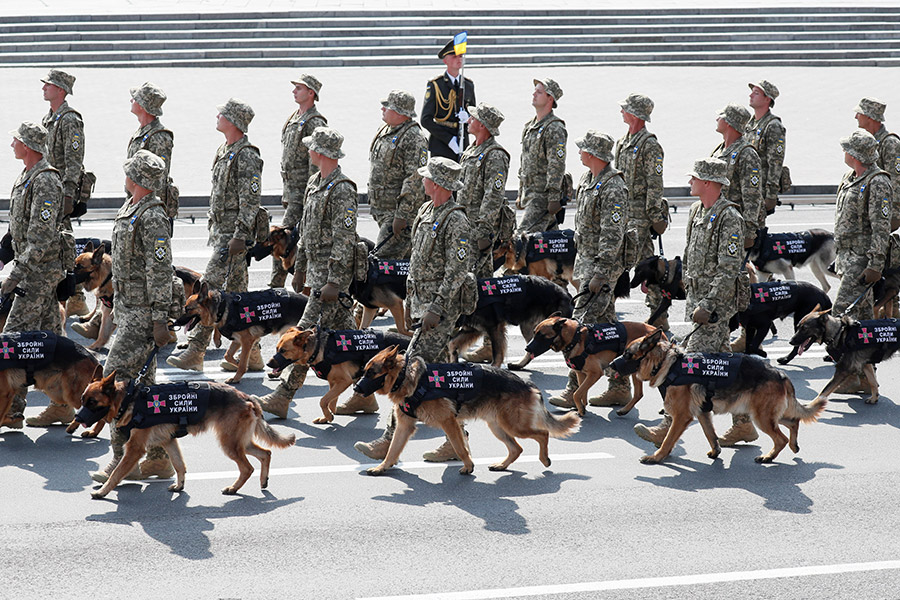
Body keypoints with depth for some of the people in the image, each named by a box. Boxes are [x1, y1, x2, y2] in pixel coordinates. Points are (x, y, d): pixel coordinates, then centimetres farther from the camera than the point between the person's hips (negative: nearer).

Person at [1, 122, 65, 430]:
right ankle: (61, 405, 16)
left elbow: (43, 237, -23)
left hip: (41, 269, -10)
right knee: (49, 334, 12)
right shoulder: (27, 176, 13)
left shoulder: (44, 182, -19)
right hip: (40, 269, 10)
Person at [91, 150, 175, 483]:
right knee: (143, 381, 11)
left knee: (116, 377, -12)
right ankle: (159, 458, 16)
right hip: (128, 308, 10)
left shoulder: (152, 217, -17)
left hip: (143, 312, -10)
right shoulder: (130, 209, 14)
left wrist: (159, 318, -22)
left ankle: (123, 460, -10)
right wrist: (118, 305, 25)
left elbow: (161, 271, -20)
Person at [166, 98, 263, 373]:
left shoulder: (246, 157, -16)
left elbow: (251, 201, -19)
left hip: (234, 232, -10)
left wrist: (240, 237, -24)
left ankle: (194, 352, -11)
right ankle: (251, 355, 16)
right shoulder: (225, 151, 15)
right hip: (221, 229, 10)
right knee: (235, 291, 11)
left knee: (210, 287, -12)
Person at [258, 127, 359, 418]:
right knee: (344, 331, 13)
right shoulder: (315, 183, 13)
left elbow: (345, 240, -20)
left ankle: (282, 397, -8)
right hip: (316, 270, 10)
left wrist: (334, 282, -22)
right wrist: (300, 268, 22)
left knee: (309, 332, -8)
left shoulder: (342, 191, -17)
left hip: (331, 273, -10)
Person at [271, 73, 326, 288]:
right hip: (291, 190, 10)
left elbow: (316, 164, -18)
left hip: (303, 192, -10)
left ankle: (276, 285, -10)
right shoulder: (294, 119, 16)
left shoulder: (315, 123, -14)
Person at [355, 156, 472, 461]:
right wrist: (410, 297, 20)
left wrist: (436, 308, -22)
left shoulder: (456, 221, -17)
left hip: (441, 306, -9)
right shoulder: (426, 211, 12)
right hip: (422, 301, 9)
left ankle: (390, 440, -10)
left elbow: (458, 270, -20)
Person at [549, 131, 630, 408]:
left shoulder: (613, 189, -19)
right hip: (586, 260, 10)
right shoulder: (589, 179, 12)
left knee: (584, 323, -12)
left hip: (603, 264, -10)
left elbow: (612, 235, -22)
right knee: (605, 324, 11)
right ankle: (619, 386, 16)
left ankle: (575, 390, -10)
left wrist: (600, 273, -24)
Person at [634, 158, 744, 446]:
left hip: (716, 301, -10)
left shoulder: (729, 217, -16)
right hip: (697, 296, 10)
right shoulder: (697, 211, 13)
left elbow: (729, 269, -20)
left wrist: (708, 305, -24)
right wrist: (692, 297, 20)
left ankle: (669, 428, -14)